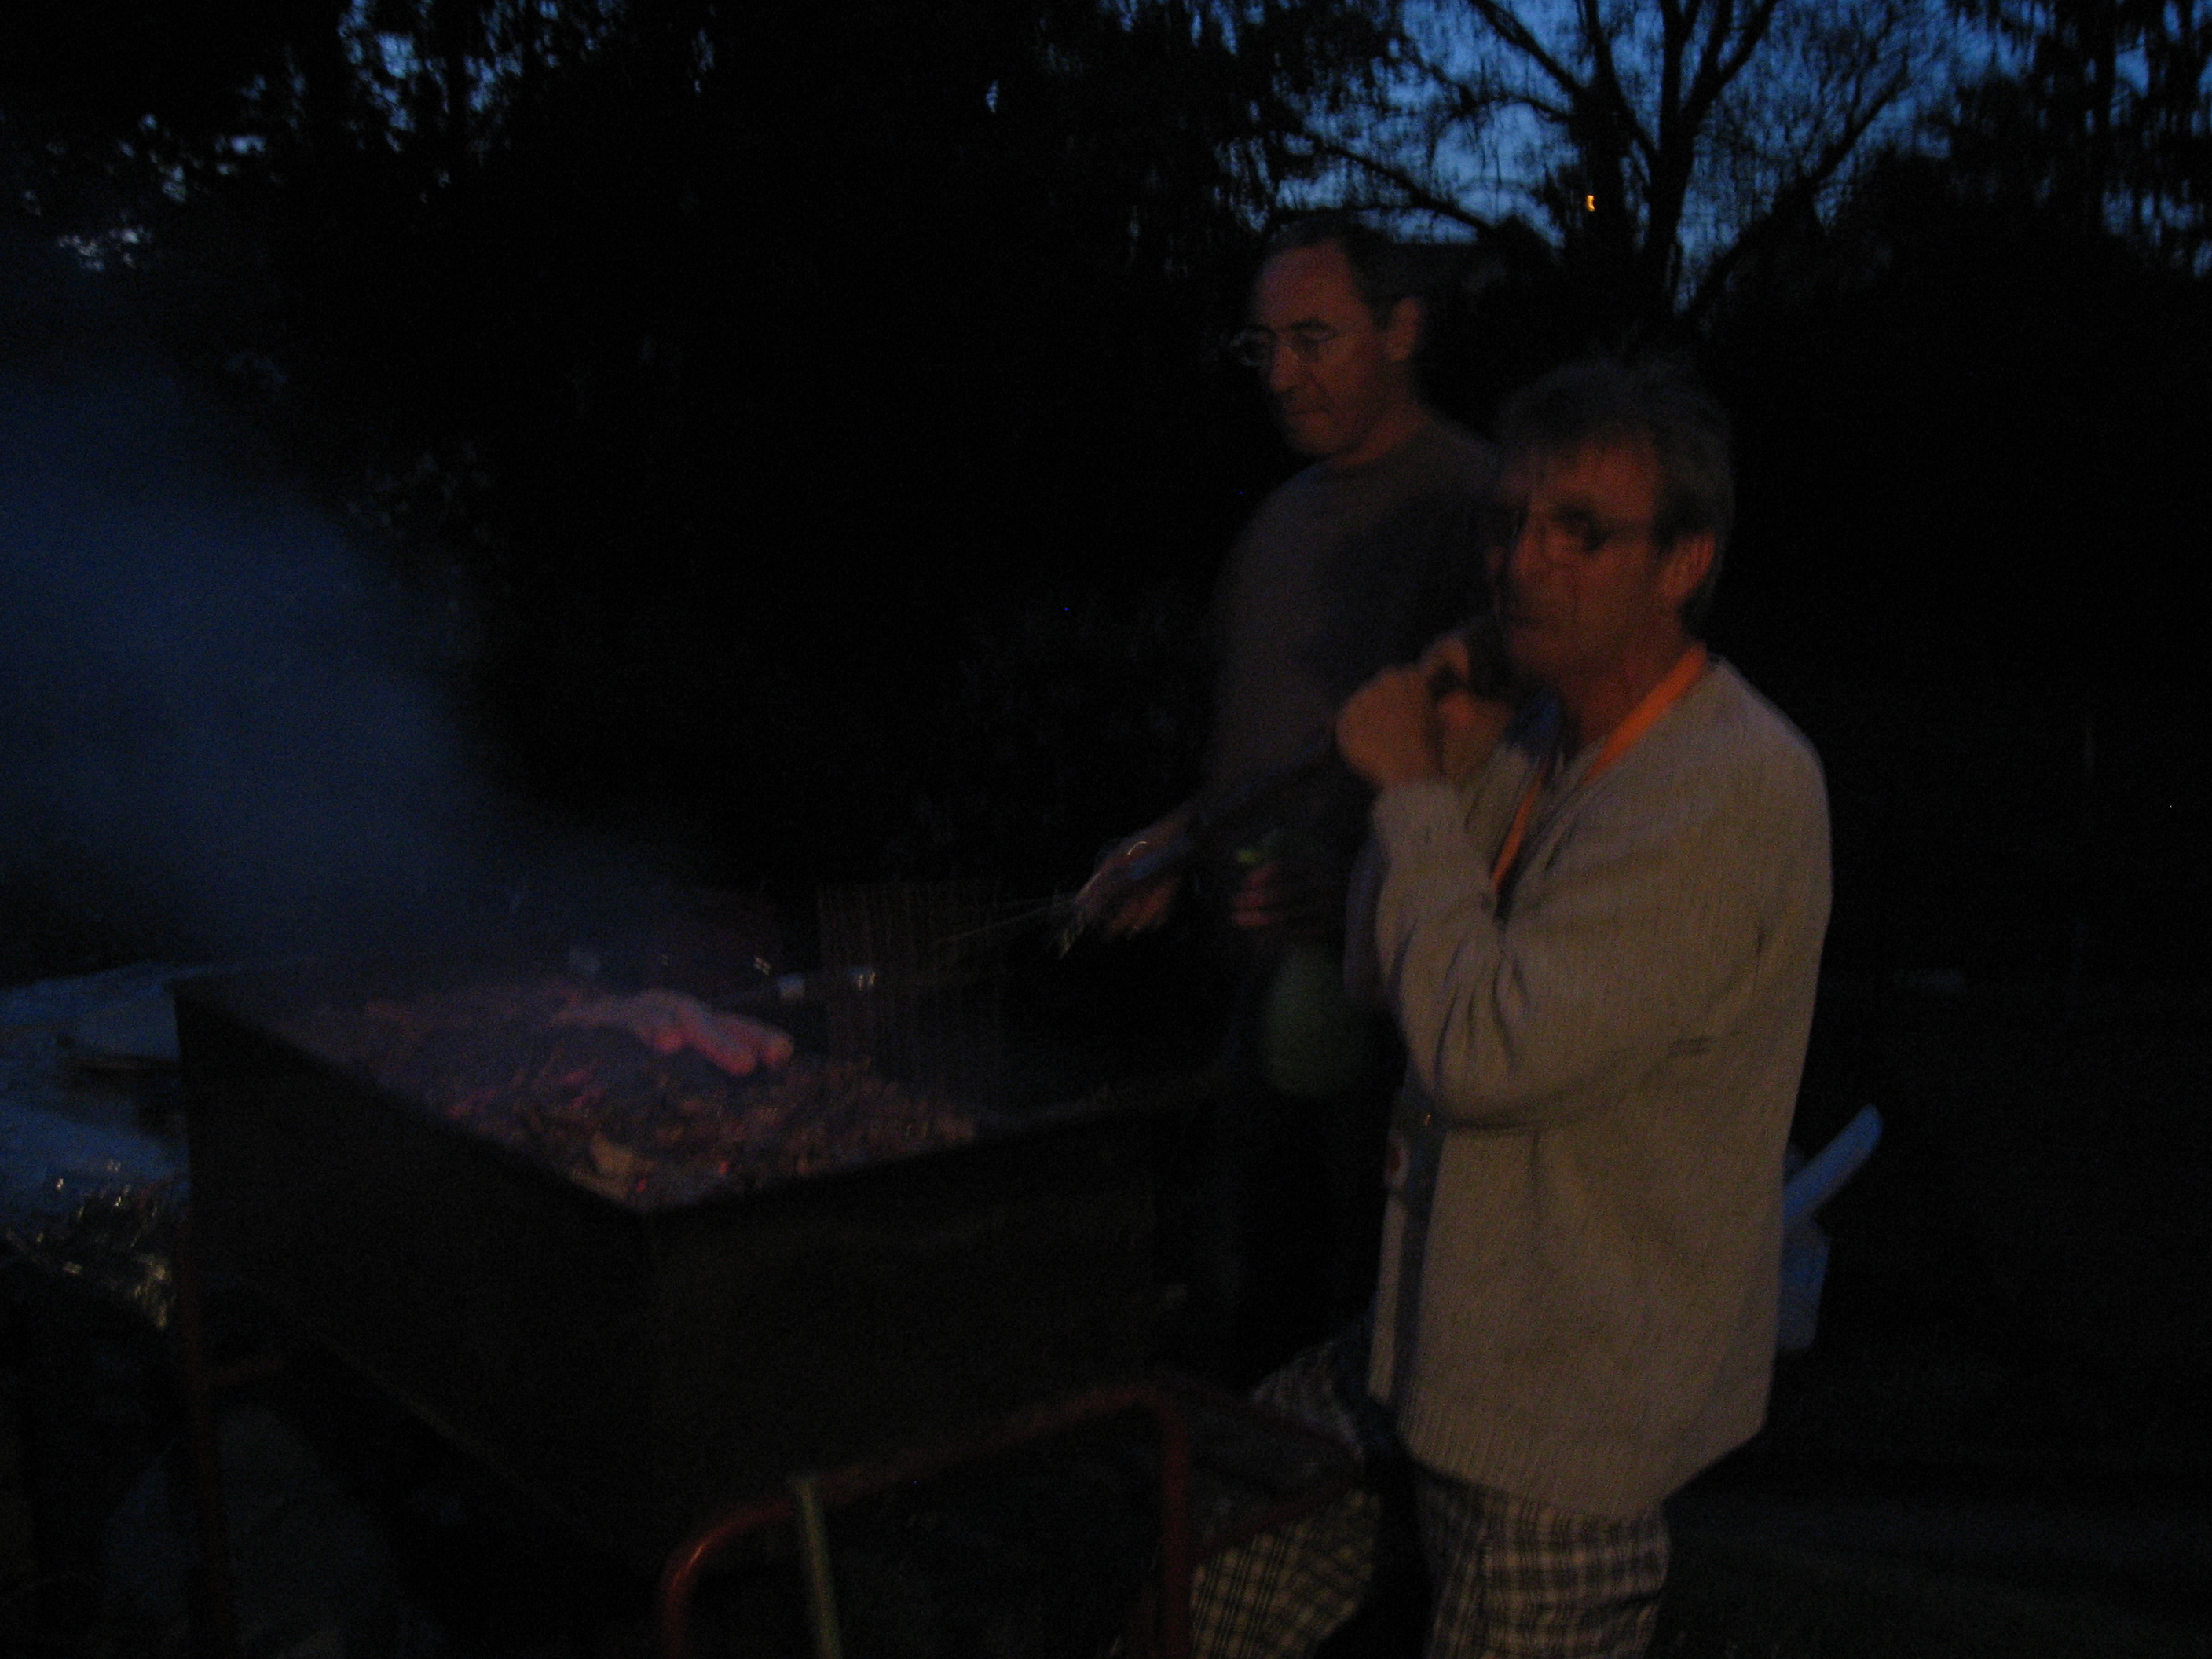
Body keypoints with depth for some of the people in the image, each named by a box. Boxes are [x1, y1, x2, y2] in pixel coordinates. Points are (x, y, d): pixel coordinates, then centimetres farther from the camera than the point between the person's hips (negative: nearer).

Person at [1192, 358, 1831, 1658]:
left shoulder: (1732, 792, -24)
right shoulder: (1548, 740, 5)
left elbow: (1486, 1051, -28)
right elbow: (1383, 975, 5)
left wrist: (1416, 794, -17)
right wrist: (1455, 779, -10)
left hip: (1567, 1422, -8)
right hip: (1445, 1337, 8)